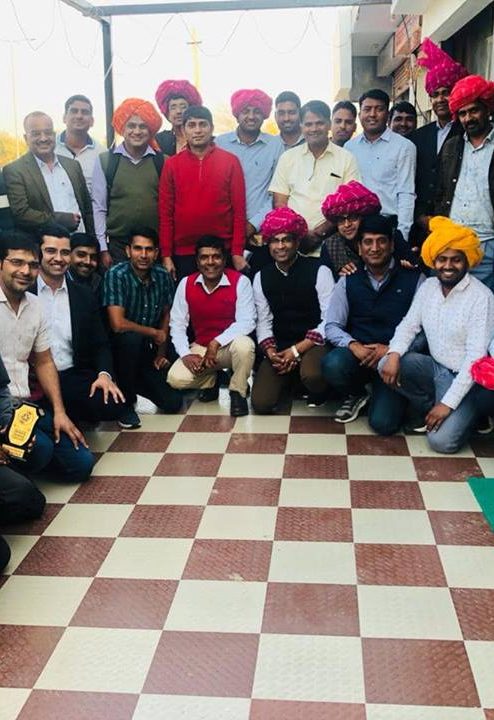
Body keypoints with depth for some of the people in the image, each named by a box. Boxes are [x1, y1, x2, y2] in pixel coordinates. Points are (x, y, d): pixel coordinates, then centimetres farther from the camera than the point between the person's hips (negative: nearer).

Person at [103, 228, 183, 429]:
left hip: (147, 351, 4)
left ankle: (135, 383, 25)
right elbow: (118, 324, -28)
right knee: (131, 338, -38)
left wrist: (161, 353, 7)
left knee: (173, 402, -9)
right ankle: (125, 401, -14)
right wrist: (154, 333, -15)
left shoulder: (163, 276, -4)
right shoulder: (116, 275, -20)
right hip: (120, 348, -4)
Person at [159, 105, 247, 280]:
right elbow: (165, 211, 4)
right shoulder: (172, 164, 5)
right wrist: (166, 254, -1)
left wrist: (238, 252, -6)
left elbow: (239, 209, 0)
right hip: (183, 253, 1)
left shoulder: (230, 161, 2)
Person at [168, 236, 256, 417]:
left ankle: (238, 392, -8)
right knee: (176, 378, -22)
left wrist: (216, 343, -27)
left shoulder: (240, 281, -14)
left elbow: (246, 322, -20)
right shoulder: (186, 284, -4)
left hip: (230, 346, -3)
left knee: (244, 345, -38)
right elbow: (177, 324, -2)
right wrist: (186, 355, -16)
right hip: (200, 348, 3)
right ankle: (210, 380, 13)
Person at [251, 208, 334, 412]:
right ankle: (291, 379, 20)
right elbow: (263, 322, 8)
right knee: (261, 402, -14)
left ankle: (318, 394, 1)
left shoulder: (319, 271, -6)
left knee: (312, 375, -38)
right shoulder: (261, 277, 7)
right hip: (280, 348, 4)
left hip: (313, 344, -4)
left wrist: (297, 350, -16)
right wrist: (270, 352, -12)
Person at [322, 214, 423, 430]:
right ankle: (357, 396, 4)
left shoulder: (413, 279, 1)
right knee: (333, 365, -33)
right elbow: (332, 326, 2)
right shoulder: (349, 281, 7)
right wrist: (353, 345, -17)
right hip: (358, 355, 2)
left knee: (383, 422, -22)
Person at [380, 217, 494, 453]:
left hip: (464, 378, -6)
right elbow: (409, 325, 5)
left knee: (441, 440, -23)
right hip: (435, 367, 6)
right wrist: (394, 354, -18)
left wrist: (448, 402, -25)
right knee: (386, 364, -17)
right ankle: (429, 408, 4)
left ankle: (467, 414, 11)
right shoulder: (428, 286, 1)